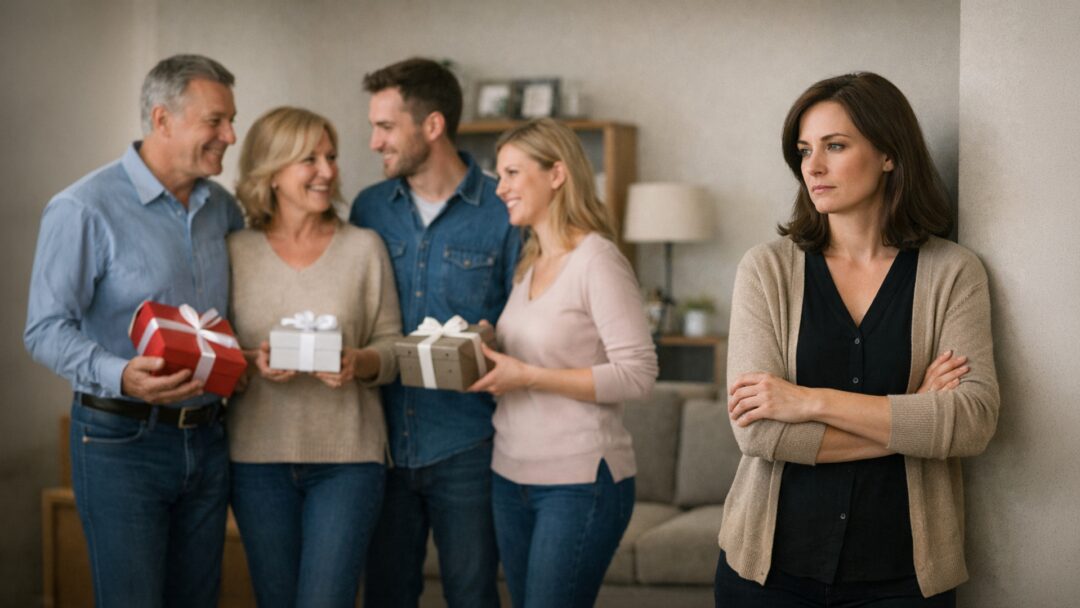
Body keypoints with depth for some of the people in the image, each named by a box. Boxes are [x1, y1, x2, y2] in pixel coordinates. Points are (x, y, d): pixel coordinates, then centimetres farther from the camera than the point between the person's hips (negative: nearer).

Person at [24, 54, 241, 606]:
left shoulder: (222, 207, 9)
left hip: (206, 438, 6)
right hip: (122, 442, -6)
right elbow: (46, 330, -15)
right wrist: (120, 376, -31)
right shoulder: (84, 209, -12)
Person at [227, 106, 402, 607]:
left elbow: (391, 345, 4)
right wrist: (256, 363, -14)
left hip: (346, 457, -1)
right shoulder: (236, 252, 2)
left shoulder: (364, 247, 2)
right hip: (258, 456, 1)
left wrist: (359, 363, -17)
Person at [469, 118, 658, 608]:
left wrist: (529, 376, -21)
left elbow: (637, 374, -19)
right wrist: (489, 358, 2)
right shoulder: (529, 265, 13)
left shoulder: (598, 261, -12)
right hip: (511, 474, 8)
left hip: (580, 481, -8)